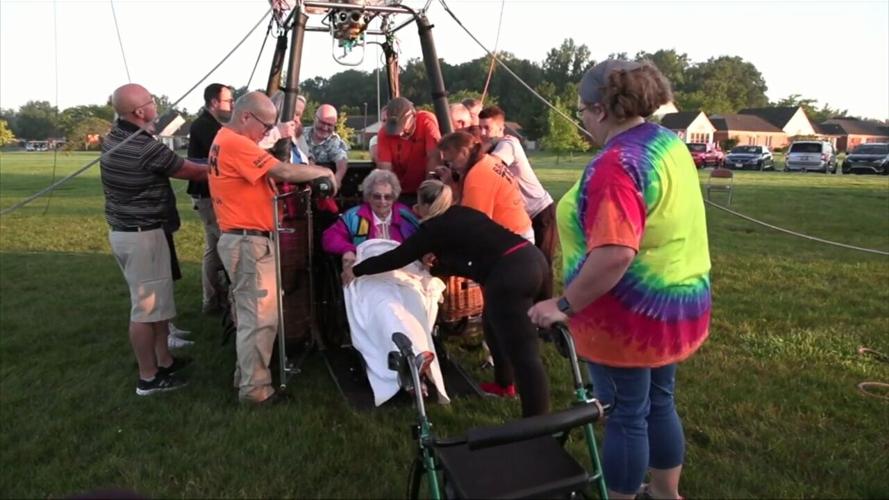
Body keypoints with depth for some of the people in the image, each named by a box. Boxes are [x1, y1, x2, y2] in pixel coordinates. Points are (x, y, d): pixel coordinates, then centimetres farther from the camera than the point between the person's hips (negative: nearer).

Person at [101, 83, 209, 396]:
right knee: (147, 306, -1)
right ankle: (148, 378, 10)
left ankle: (164, 360, 30)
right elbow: (193, 172, -10)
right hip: (143, 235, -10)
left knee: (156, 300, 19)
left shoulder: (112, 138, 4)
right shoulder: (147, 149, -22)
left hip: (123, 229, 10)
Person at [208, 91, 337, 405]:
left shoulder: (224, 140, 17)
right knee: (260, 315, -4)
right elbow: (284, 172, -22)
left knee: (252, 312, 19)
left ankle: (246, 373, 30)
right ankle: (255, 388, 6)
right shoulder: (236, 144, -17)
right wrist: (323, 172, -7)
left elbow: (268, 173, 16)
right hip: (249, 241, -11)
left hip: (245, 238, 11)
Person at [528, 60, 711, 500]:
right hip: (678, 305, 9)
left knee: (626, 415, 7)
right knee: (659, 404, 23)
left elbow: (615, 254, -33)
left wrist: (565, 304, -23)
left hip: (632, 315, -9)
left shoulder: (616, 163, -24)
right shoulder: (670, 144, 6)